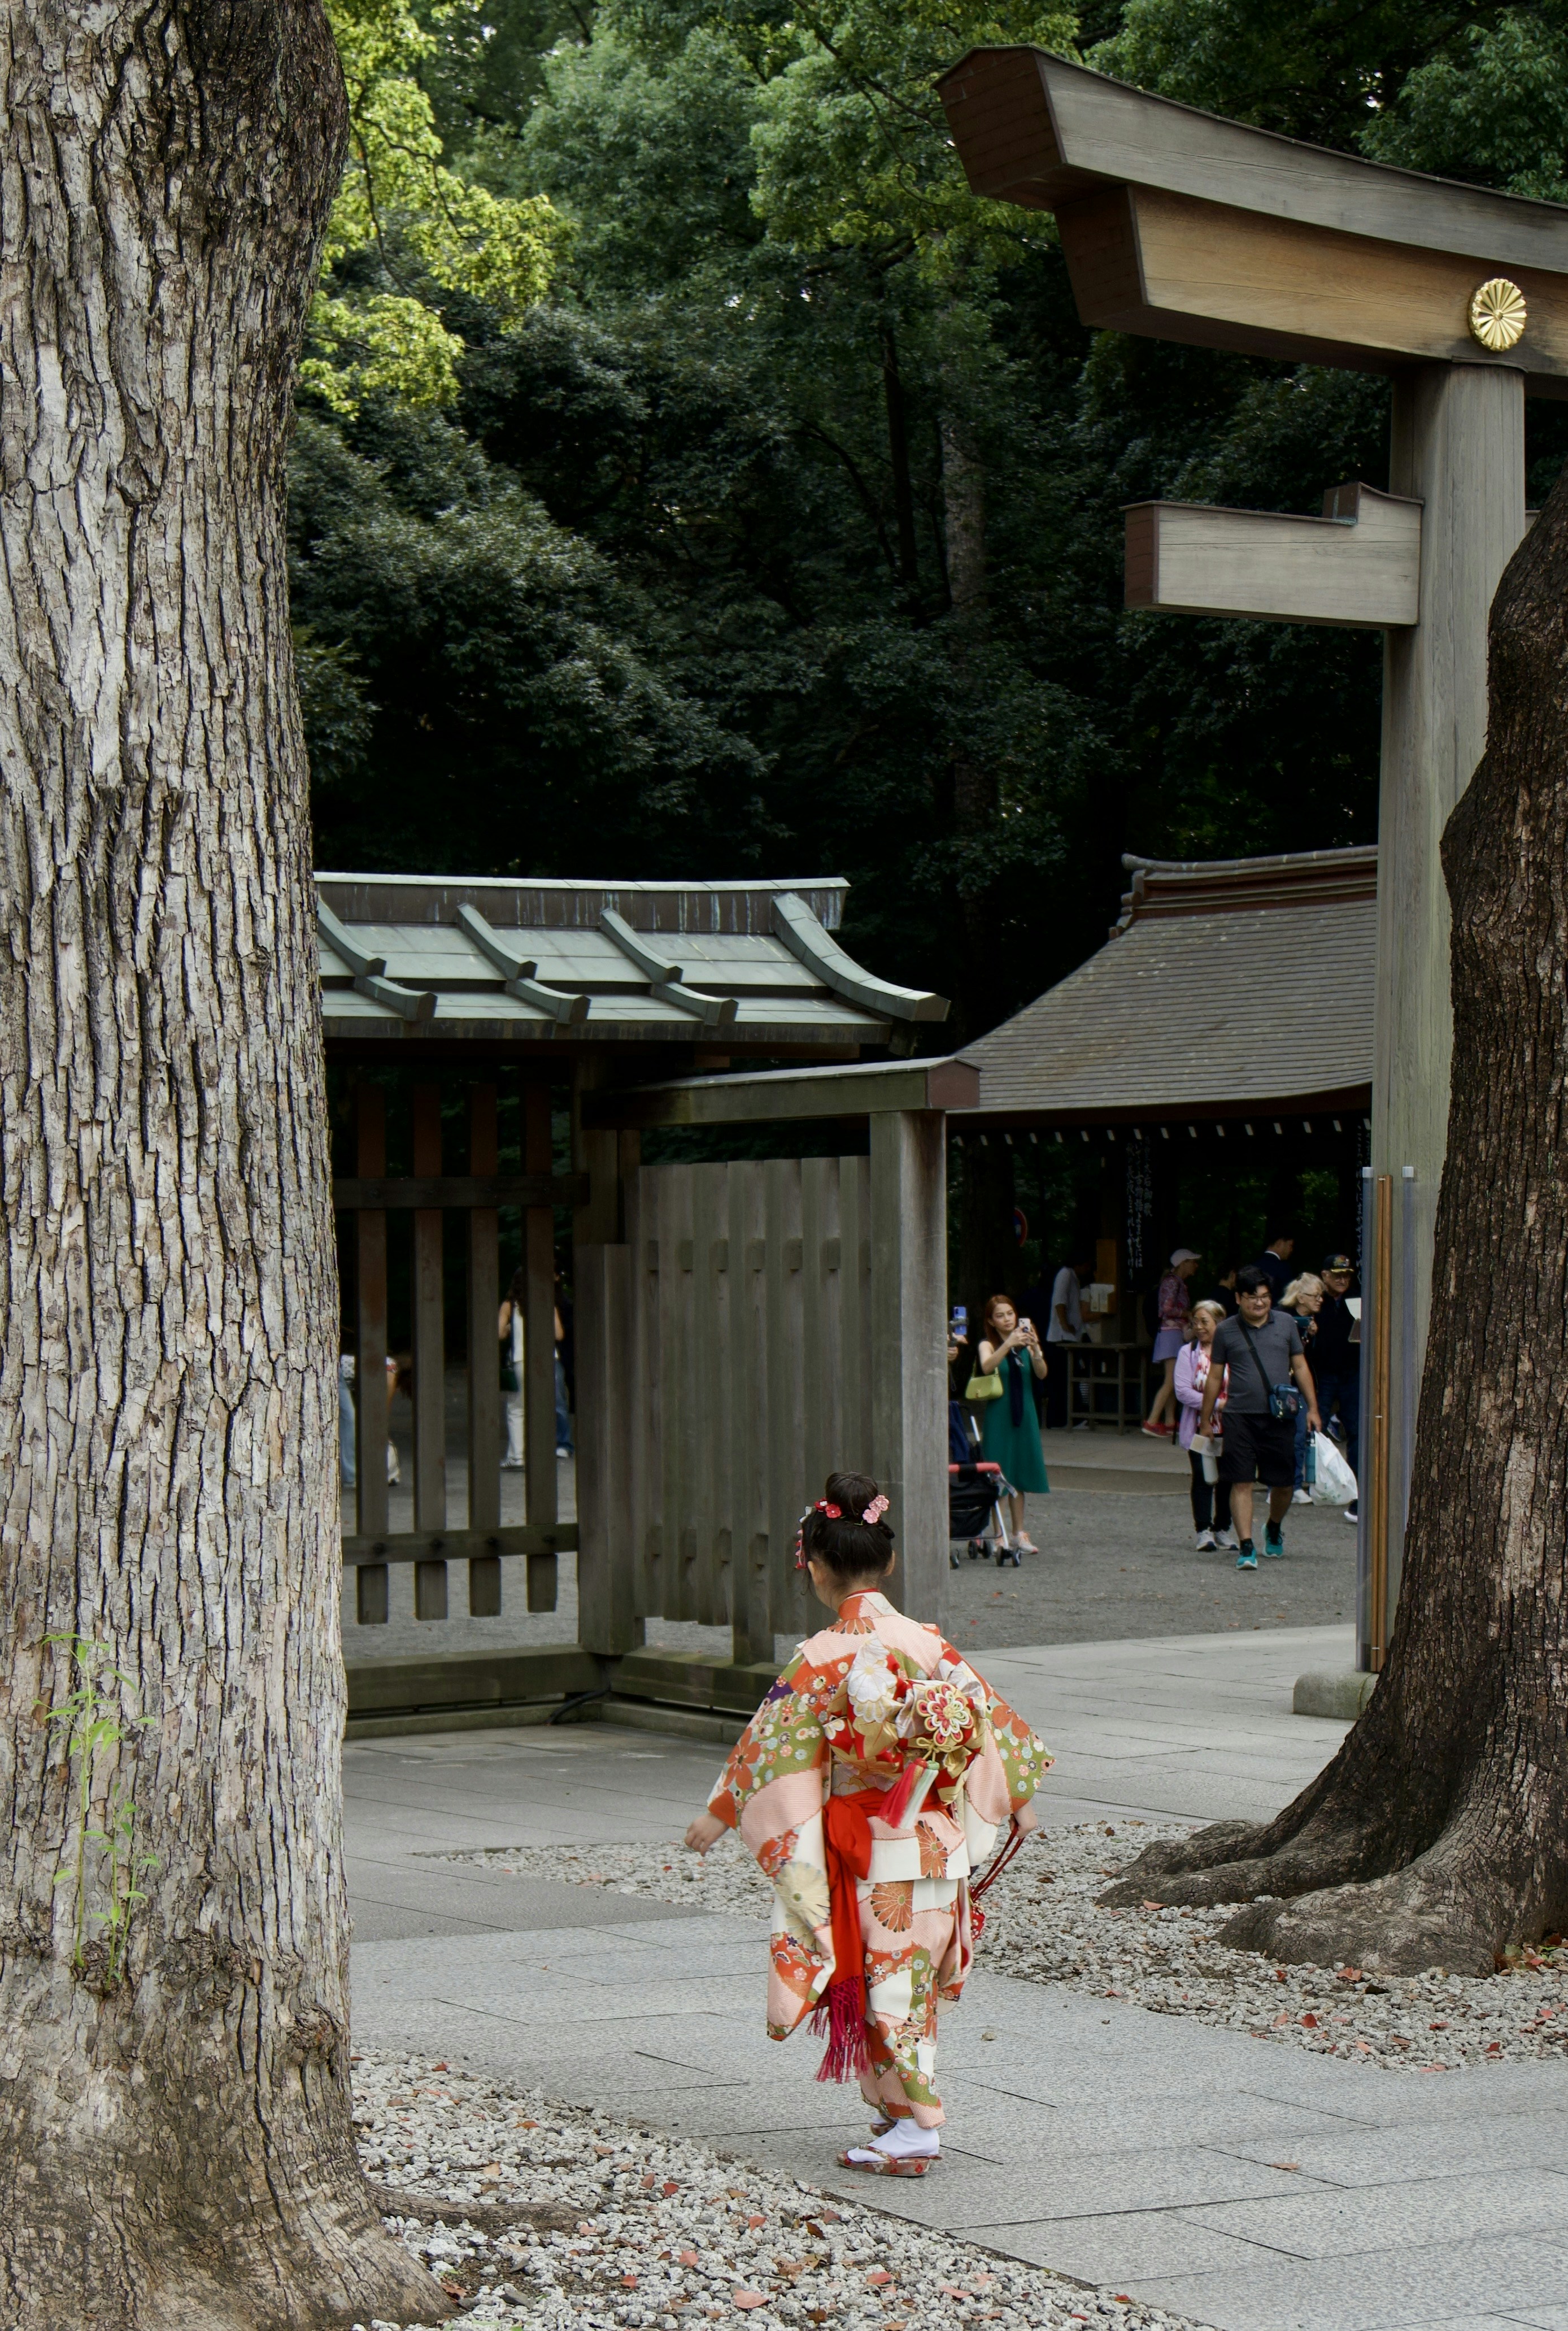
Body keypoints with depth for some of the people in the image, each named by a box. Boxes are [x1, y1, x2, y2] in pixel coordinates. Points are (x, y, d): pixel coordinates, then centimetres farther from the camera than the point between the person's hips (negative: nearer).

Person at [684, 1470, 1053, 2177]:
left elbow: (772, 1743, -8)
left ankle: (913, 2130, 6)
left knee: (889, 1988, 3)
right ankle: (901, 2113, 23)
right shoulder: (925, 1642, 0)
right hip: (940, 1840, 5)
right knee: (910, 1984, 16)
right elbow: (988, 1715, 9)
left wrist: (721, 1813, 3)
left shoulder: (823, 1657, -14)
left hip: (873, 1853, -5)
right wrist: (1019, 1800, 22)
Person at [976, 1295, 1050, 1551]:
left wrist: (1035, 1349, -24)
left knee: (1020, 1473, 10)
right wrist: (1008, 1344, -38)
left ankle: (1019, 1533, 18)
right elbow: (987, 1367, -26)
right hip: (999, 1415, -4)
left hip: (1024, 1414, 4)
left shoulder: (1024, 1343, 8)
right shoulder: (989, 1345, -4)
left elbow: (1042, 1374, -7)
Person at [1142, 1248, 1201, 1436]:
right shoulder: (1172, 1281, -11)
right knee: (1171, 1381, -15)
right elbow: (1168, 1309, -20)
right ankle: (1152, 1421, -18)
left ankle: (1170, 1422, 10)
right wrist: (1188, 1314, -9)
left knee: (1173, 1382, 9)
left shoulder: (1179, 1283, 19)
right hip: (1171, 1333, -10)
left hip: (1179, 1334, 10)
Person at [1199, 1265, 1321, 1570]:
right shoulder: (1226, 1332, 5)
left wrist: (1312, 1408, 7)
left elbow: (1300, 1367, 13)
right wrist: (1205, 1421, 12)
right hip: (1239, 1416, -1)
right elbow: (1215, 1378, 11)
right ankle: (1246, 1547, -6)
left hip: (1280, 1418, 1)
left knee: (1284, 1484, 8)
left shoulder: (1286, 1324, 8)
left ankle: (1274, 1529, 36)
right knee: (1241, 1483, -7)